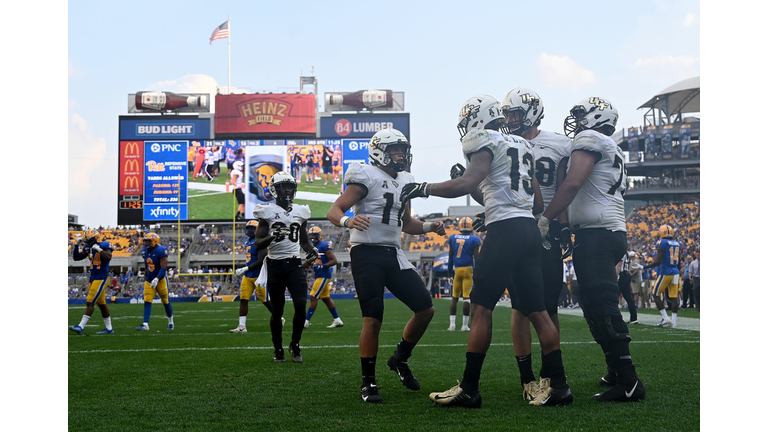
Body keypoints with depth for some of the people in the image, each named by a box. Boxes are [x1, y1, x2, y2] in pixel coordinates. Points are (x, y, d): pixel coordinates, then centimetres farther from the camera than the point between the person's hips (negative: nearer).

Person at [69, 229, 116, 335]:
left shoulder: (104, 245, -12)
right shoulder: (88, 248, 9)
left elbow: (109, 257, -30)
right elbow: (76, 257, 13)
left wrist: (98, 248, -30)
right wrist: (77, 245, 3)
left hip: (101, 278, -8)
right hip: (93, 278, 8)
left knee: (90, 302, -10)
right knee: (101, 304, 12)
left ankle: (81, 327, -11)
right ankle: (109, 328, 18)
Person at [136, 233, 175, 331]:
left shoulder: (161, 251, -17)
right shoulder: (145, 252, 6)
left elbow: (163, 268, -23)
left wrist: (156, 279, -34)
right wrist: (145, 279, 22)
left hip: (160, 279, -6)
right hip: (149, 280, 6)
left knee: (165, 301, 8)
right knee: (147, 302, -7)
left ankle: (170, 321, 28)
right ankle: (145, 324, -12)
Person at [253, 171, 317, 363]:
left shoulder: (300, 211, 12)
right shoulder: (267, 211, 0)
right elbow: (258, 244, -2)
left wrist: (311, 250, 2)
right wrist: (272, 237, -21)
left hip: (295, 264, 2)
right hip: (275, 264, -2)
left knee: (301, 304, -12)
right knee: (277, 310, 4)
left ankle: (295, 345, 7)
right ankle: (278, 349, 20)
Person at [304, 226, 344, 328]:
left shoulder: (324, 246, -12)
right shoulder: (312, 248, 14)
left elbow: (334, 261, -15)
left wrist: (322, 266, -24)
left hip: (323, 276, -9)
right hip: (318, 276, 9)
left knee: (313, 297, -10)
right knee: (326, 299, 12)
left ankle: (306, 321, -7)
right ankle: (337, 320, 18)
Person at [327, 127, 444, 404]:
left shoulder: (402, 182, 16)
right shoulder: (366, 177, -8)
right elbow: (334, 211, -13)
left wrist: (429, 227, 8)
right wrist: (348, 221, -34)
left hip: (394, 255, 8)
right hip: (367, 254, -8)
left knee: (425, 309, 4)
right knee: (373, 319, -10)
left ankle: (400, 359, 24)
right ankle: (368, 383, 2)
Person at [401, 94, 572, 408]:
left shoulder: (487, 141, -2)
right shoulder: (522, 146, 24)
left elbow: (467, 183, -18)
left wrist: (423, 188, -7)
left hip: (505, 231, -8)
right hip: (529, 229, 8)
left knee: (482, 307, -5)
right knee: (536, 310, 8)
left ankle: (469, 389, -4)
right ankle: (557, 385, 7)